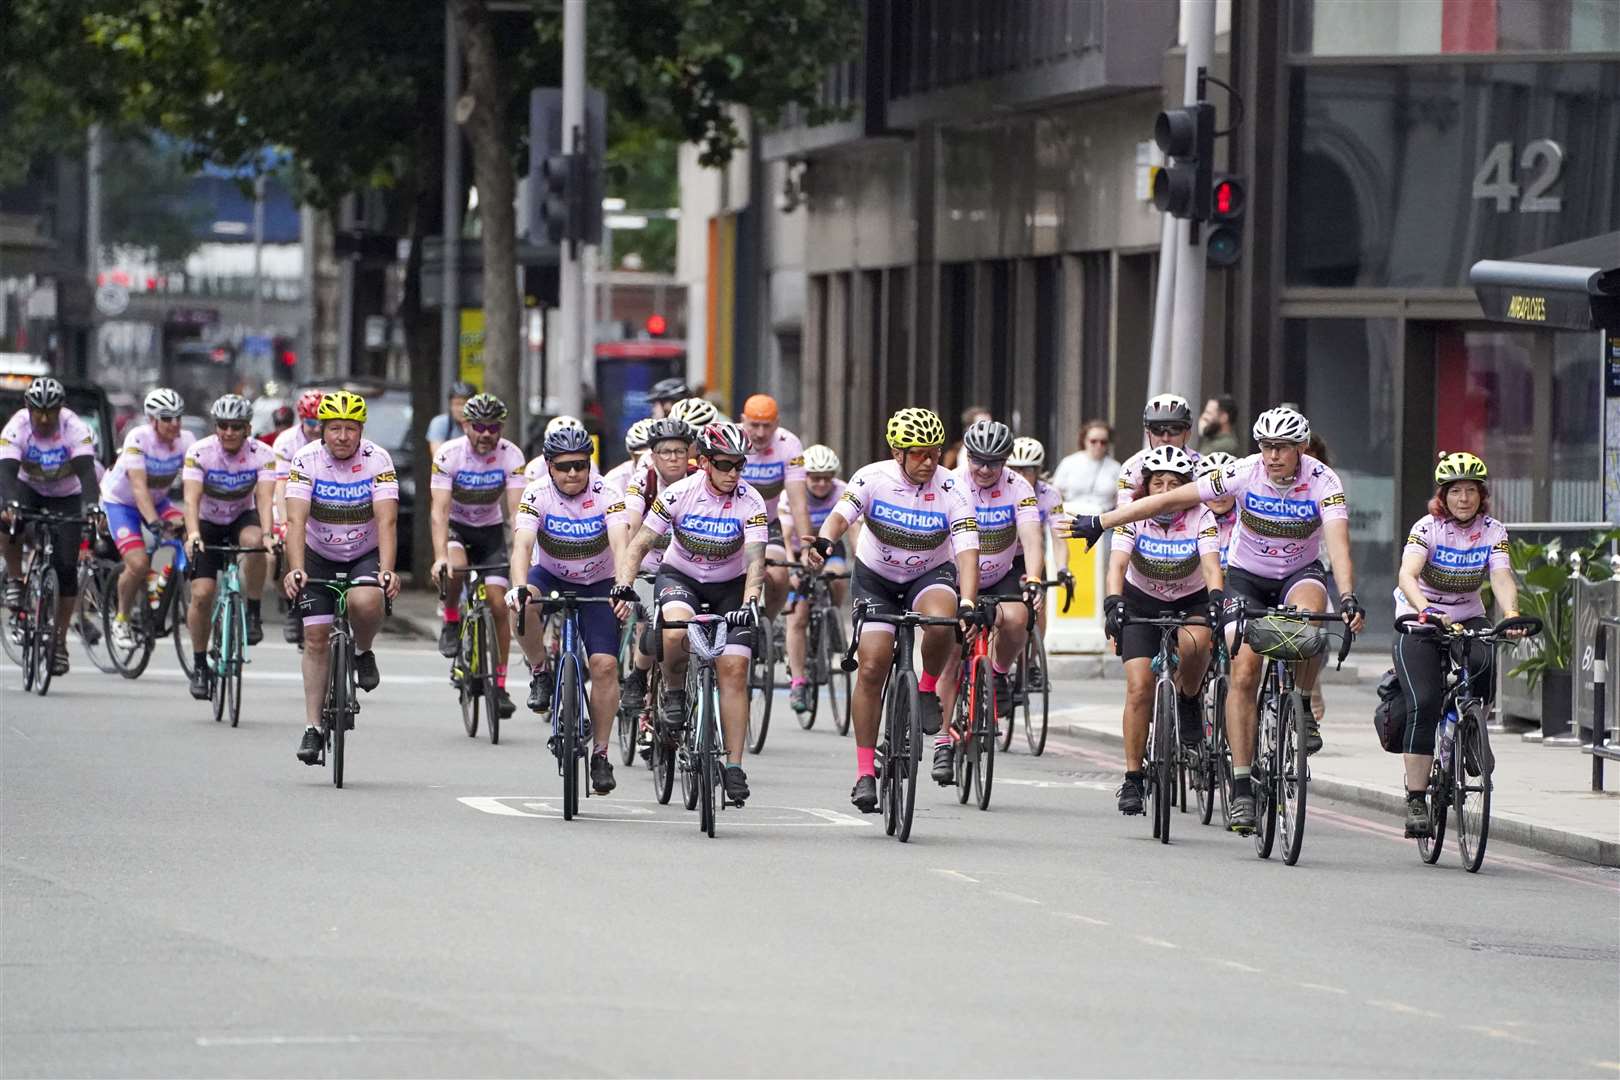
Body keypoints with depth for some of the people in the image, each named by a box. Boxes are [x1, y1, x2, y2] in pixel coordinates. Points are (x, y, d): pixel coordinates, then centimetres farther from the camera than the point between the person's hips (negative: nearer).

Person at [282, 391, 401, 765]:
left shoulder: (377, 460, -20)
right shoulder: (307, 461, -18)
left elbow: (386, 520, -27)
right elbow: (296, 520, -27)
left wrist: (386, 570, -42)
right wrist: (295, 569, -42)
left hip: (366, 555, -1)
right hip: (319, 556, 1)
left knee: (365, 601, -32)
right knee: (316, 637, -5)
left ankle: (363, 652, 1)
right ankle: (313, 728, 2)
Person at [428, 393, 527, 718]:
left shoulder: (511, 456, -19)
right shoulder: (449, 455, -24)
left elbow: (517, 511, -25)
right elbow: (439, 510, -31)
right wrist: (440, 556, -45)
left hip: (490, 530, 2)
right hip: (455, 527, -2)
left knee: (498, 604, -9)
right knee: (455, 568, -35)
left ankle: (500, 686, 0)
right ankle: (451, 621, -5)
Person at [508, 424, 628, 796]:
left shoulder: (605, 494, -21)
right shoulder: (538, 495, -20)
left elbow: (620, 543, -34)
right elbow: (522, 544, -32)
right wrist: (521, 587, -51)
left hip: (597, 584, 0)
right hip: (551, 577, 0)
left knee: (605, 665, -14)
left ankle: (600, 754, -3)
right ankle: (540, 674, -8)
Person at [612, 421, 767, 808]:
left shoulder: (750, 501, -19)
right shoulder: (680, 494, -19)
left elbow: (755, 560, -27)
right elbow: (640, 544, -16)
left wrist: (750, 603, -44)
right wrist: (624, 586, -33)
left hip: (730, 586, 1)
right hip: (680, 576, -1)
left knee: (733, 670, -11)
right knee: (676, 632, -35)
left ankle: (734, 765, -7)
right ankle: (673, 692, -5)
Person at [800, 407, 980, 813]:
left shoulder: (950, 490, -20)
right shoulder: (873, 479, -19)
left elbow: (967, 550, -27)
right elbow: (841, 514, -34)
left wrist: (967, 604, -41)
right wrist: (823, 542, -58)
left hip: (930, 576, -1)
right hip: (876, 577, 1)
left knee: (941, 622, -35)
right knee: (871, 667, -11)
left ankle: (930, 688, -4)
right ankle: (865, 771, 0)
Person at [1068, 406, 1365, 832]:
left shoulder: (1322, 482, -22)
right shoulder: (1244, 473, -20)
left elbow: (1338, 540, -35)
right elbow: (1170, 499, -18)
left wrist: (1348, 597, -52)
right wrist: (1100, 521, -19)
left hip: (1299, 573, -1)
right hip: (1247, 577, 1)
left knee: (1308, 612, -36)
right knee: (1244, 673, -15)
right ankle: (1241, 787, -10)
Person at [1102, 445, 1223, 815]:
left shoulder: (1200, 517, -19)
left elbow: (1211, 565, -32)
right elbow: (1117, 563, -31)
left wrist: (1216, 599, -52)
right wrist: (1113, 603, -49)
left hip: (1190, 602, 0)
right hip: (1142, 602, 0)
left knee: (1194, 645, -35)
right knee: (1139, 687, -14)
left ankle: (1189, 700, -3)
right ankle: (1132, 779, -5)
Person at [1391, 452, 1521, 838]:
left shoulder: (1493, 532, -6)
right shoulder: (1428, 528, -15)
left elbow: (1501, 578, -20)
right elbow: (1407, 575, -30)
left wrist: (1511, 614, -41)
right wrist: (1425, 610, -49)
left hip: (1469, 620, 3)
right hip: (1419, 623, -3)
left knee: (1484, 664, -31)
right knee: (1424, 704, -19)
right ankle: (1415, 799, -13)